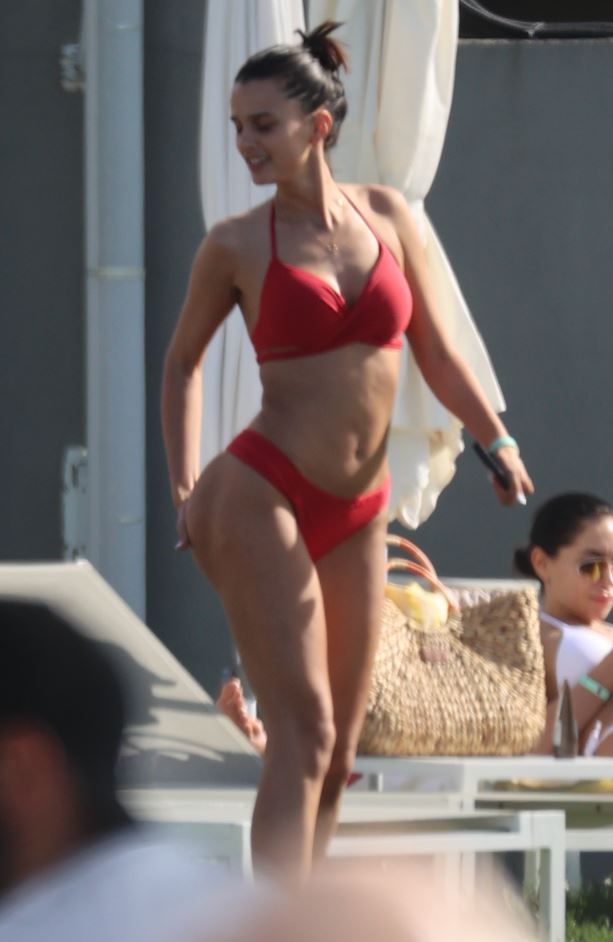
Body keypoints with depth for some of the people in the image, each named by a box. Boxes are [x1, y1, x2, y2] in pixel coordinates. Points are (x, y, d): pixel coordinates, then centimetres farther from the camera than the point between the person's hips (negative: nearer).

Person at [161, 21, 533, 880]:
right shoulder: (237, 246, -2)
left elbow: (434, 352, 13)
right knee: (304, 735, -16)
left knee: (337, 757, 8)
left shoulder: (387, 217, 6)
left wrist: (497, 440, 1)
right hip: (262, 495, -5)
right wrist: (185, 487, 4)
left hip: (354, 517, 5)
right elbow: (183, 361, 11)